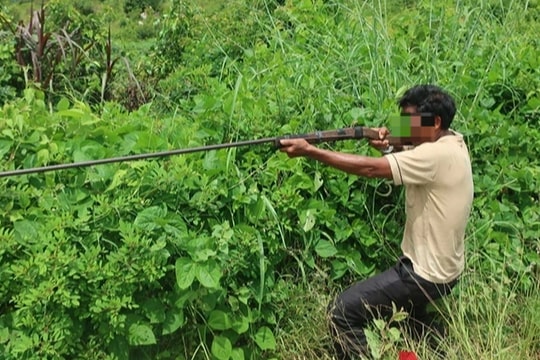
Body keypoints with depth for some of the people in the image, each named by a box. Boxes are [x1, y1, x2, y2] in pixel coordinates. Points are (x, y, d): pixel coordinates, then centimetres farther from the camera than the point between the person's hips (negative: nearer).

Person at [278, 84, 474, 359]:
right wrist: (389, 147, -14)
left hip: (428, 273, -10)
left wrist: (309, 150, -32)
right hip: (441, 266, 10)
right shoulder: (451, 142, 3)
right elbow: (407, 163, 8)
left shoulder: (437, 155, -27)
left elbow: (369, 168, -31)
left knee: (343, 311, -11)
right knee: (406, 306, 38)